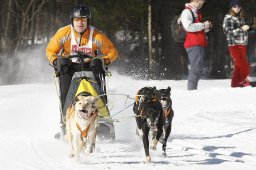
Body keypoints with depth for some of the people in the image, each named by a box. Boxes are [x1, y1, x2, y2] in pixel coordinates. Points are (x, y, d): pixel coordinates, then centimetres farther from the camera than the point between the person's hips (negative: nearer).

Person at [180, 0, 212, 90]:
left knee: (198, 67, 10)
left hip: (200, 44, 10)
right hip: (193, 45, -10)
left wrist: (207, 27, 10)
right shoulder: (187, 12, -7)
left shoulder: (196, 12, 22)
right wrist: (203, 25, -15)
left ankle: (193, 88, 13)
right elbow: (188, 27, -22)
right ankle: (191, 88, -16)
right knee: (196, 67, -15)